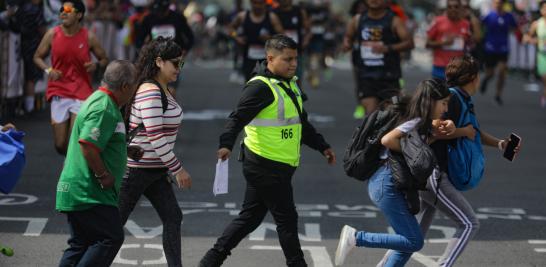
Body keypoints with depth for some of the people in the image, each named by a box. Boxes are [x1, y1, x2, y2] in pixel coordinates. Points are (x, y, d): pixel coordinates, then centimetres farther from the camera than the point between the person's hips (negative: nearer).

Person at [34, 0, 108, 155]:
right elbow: (38, 57, 10)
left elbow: (104, 59, 7)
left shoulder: (88, 37, -3)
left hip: (82, 93, -2)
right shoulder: (52, 34, 0)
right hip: (59, 93, 2)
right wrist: (48, 70, -9)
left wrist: (96, 65, -15)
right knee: (60, 145, 4)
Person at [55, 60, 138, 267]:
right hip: (90, 193, -11)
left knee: (80, 244, 12)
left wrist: (128, 150, 16)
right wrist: (105, 176, -18)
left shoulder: (98, 101, 18)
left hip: (77, 192, 11)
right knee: (111, 238, -9)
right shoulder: (104, 109, -17)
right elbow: (88, 146, -27)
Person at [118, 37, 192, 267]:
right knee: (115, 222, 1)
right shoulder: (150, 92, -20)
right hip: (136, 169, -9)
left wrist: (169, 168, 19)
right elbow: (156, 137, -24)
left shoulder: (163, 90, 11)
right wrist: (178, 169, -20)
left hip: (154, 170, 9)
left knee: (172, 217, 3)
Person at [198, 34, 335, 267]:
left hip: (279, 167, 10)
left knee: (250, 217, 13)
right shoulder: (261, 87, -15)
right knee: (287, 219, -2)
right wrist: (226, 145, -38)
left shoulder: (290, 84, 16)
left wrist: (322, 146, 29)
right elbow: (238, 117, -24)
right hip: (266, 166, -10)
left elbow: (301, 123, 27)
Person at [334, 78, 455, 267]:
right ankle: (356, 237, -8)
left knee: (409, 243, 10)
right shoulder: (417, 123, -15)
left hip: (387, 185, 10)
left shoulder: (424, 124, 13)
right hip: (387, 185, -10)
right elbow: (387, 140, -28)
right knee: (414, 242, -9)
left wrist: (447, 126, 4)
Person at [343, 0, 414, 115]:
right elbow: (348, 36, 23)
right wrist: (347, 44, -1)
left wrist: (388, 48, -24)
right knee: (371, 112, -9)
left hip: (388, 75, -2)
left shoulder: (394, 21, -4)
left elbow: (409, 43, -10)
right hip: (366, 75, 2)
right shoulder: (358, 20, 7)